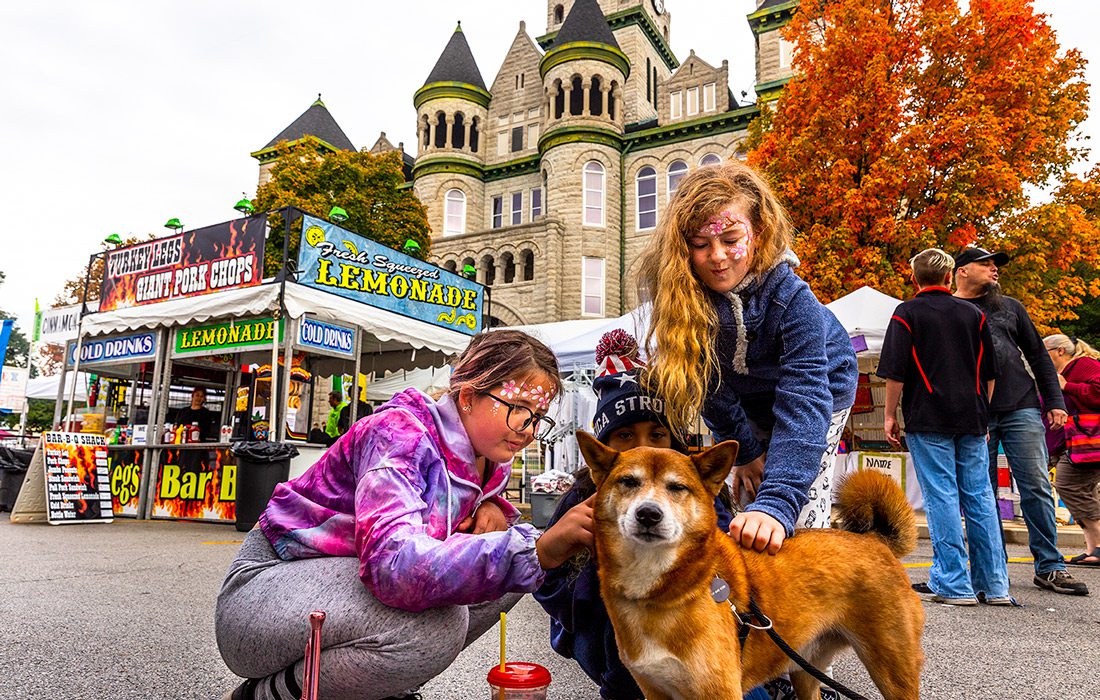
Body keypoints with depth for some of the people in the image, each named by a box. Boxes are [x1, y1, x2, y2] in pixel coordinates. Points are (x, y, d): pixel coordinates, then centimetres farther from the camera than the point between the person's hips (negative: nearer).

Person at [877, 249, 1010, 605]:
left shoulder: (907, 313, -2)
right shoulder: (974, 314, 12)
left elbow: (895, 372, -9)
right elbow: (989, 372, 15)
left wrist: (890, 415, -1)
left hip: (928, 419, -4)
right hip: (972, 418, 5)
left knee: (941, 496, -2)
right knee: (979, 495, 9)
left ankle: (953, 583, -1)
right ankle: (993, 584, 14)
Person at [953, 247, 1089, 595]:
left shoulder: (1010, 307, 15)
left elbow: (1038, 355, 16)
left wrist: (1055, 402, 8)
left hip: (1021, 408, 2)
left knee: (1036, 486, -1)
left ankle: (1049, 567, 7)